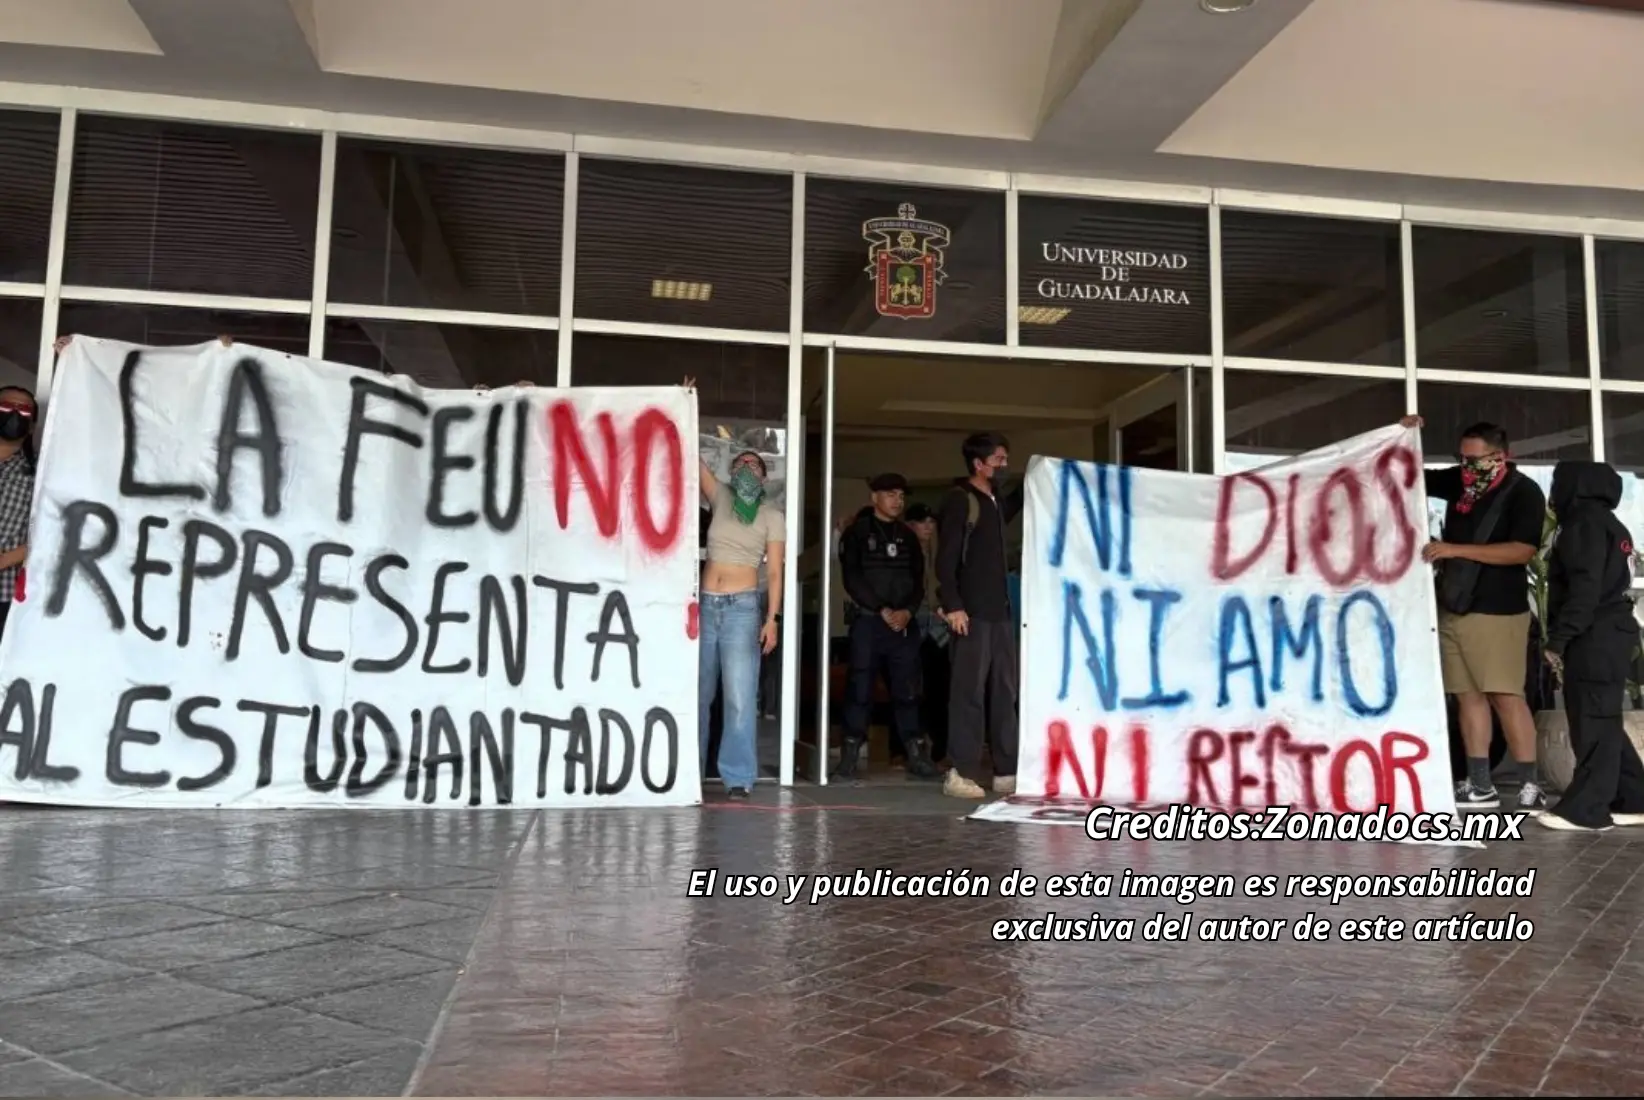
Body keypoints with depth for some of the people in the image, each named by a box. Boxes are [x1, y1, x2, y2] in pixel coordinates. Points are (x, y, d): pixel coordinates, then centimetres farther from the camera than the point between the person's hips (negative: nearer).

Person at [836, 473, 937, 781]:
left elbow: (918, 580, 11)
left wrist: (907, 611, -7)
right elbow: (852, 579, -7)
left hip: (904, 623, 4)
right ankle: (850, 756, 1)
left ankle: (915, 755, 7)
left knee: (907, 690, 4)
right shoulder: (857, 532, 2)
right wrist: (882, 610, -13)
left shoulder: (908, 536, 16)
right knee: (860, 689, -4)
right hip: (868, 620, -4)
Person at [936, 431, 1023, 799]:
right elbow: (946, 558, -13)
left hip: (1000, 610, 8)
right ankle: (961, 773, -2)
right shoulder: (959, 499, -7)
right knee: (969, 692, -6)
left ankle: (1007, 772, 14)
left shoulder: (995, 501, 16)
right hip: (973, 612, -8)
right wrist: (952, 605, -20)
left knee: (1005, 692, 9)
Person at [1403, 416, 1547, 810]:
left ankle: (1530, 786, -1)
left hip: (1497, 611, -6)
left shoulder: (1524, 493, -8)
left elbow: (1522, 551, -18)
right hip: (1452, 609, 6)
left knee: (1505, 696, -8)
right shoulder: (1459, 480, 10)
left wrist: (1456, 549, -22)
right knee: (1468, 695, 6)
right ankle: (1480, 785, 10)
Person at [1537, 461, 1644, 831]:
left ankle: (1585, 808, -5)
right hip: (1610, 634, 10)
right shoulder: (1606, 523, 22)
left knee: (1592, 722, -8)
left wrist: (1557, 639, -18)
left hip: (1595, 638, -10)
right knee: (1604, 721, 13)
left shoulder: (1584, 522, -9)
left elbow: (1585, 588, -19)